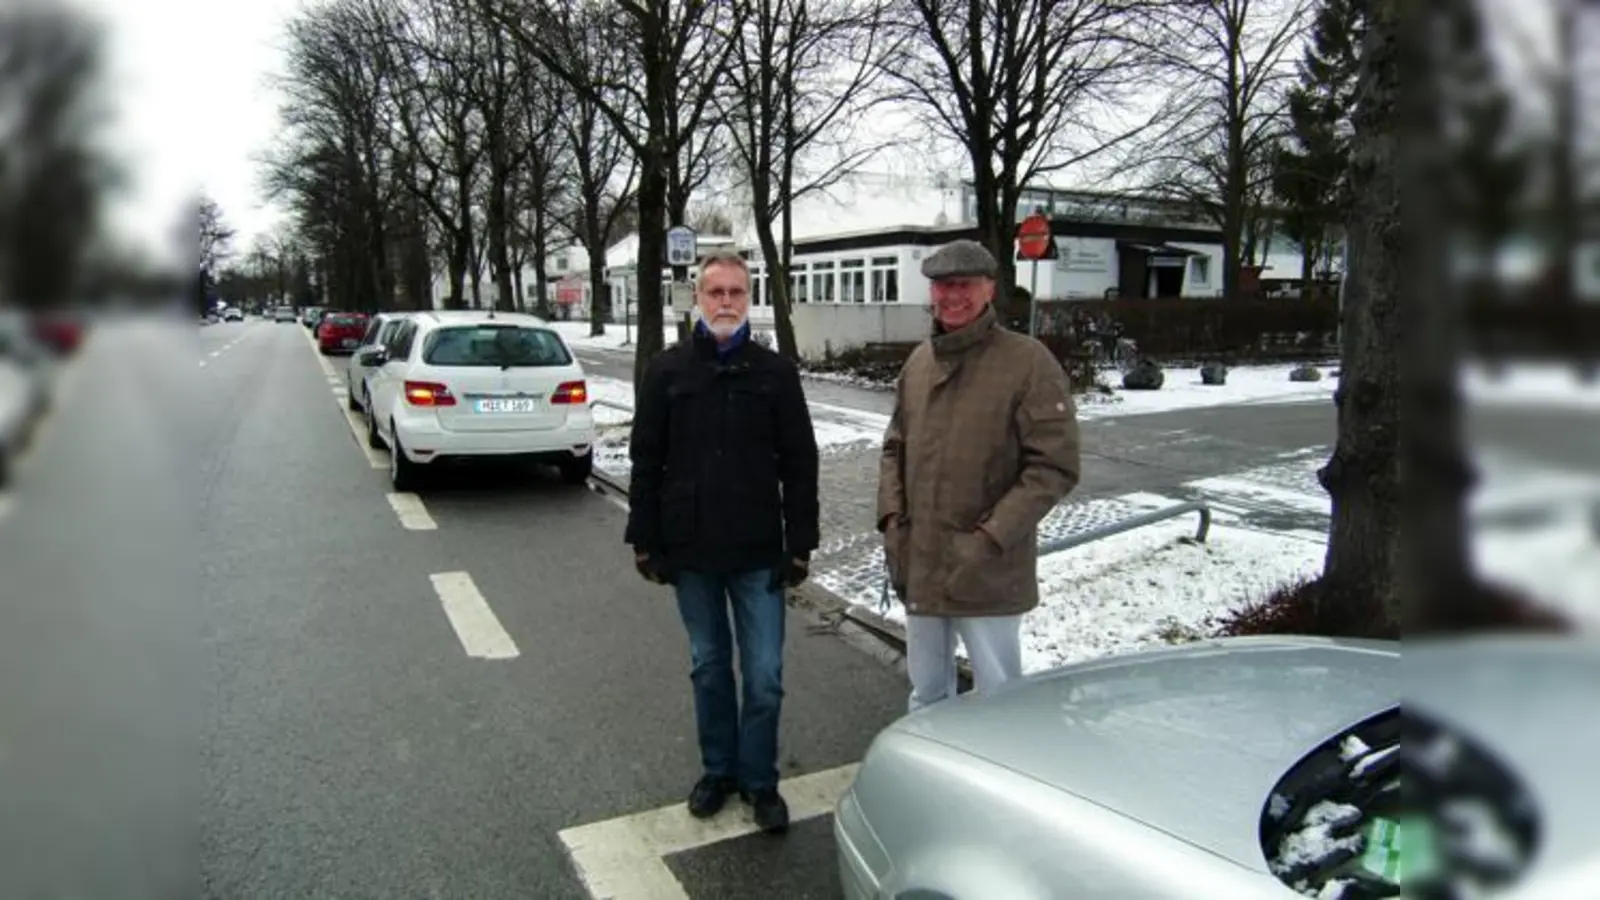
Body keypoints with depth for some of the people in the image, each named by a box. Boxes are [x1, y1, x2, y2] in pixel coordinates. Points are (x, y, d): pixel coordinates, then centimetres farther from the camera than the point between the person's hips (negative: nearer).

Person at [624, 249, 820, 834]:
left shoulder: (775, 372, 0)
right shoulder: (668, 370, 2)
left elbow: (799, 465, 1)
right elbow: (646, 462, 4)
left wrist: (800, 545, -2)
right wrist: (645, 541, 0)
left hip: (758, 552, -1)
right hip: (690, 550, 1)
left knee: (764, 674, 3)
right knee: (709, 667, 15)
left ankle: (759, 780, 21)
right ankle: (719, 770, 31)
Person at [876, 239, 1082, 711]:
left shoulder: (1028, 362, -12)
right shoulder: (919, 361, 7)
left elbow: (1055, 466, -15)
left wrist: (991, 539, -19)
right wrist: (892, 516, 2)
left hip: (989, 573, -6)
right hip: (918, 565, 6)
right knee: (927, 692, 21)